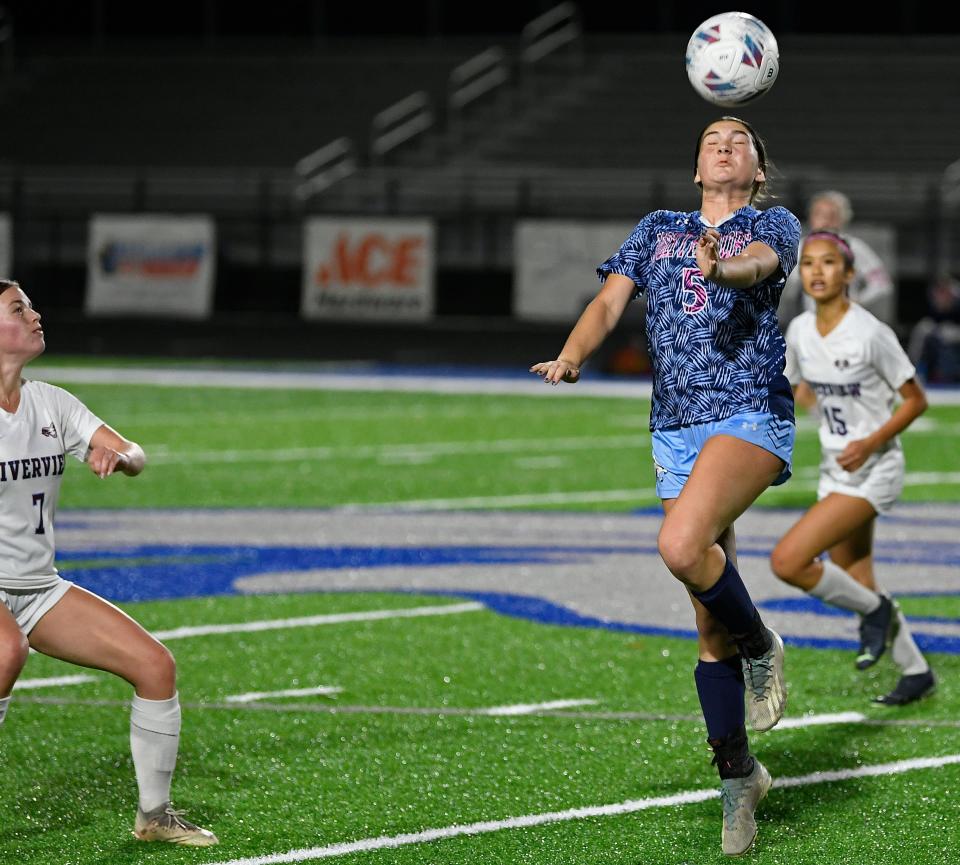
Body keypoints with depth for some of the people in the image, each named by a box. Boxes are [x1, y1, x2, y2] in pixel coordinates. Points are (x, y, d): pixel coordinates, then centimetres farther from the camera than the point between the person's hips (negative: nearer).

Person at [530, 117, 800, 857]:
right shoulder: (658, 229, 19)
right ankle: (737, 775, 14)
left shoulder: (775, 225, 8)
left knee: (682, 545, -30)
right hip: (676, 429, 4)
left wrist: (719, 269, -40)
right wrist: (573, 356, -15)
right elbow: (611, 301, 6)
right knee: (710, 624, 4)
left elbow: (758, 264, -16)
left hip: (752, 418, -4)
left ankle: (759, 646, -3)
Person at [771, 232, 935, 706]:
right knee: (856, 586, 14)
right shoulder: (799, 332, 0)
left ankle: (874, 609, 3)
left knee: (788, 560, -20)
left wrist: (872, 442, -21)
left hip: (873, 471, -7)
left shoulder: (870, 333, -19)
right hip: (835, 471, 7)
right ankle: (916, 670, 32)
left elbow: (915, 399, -10)